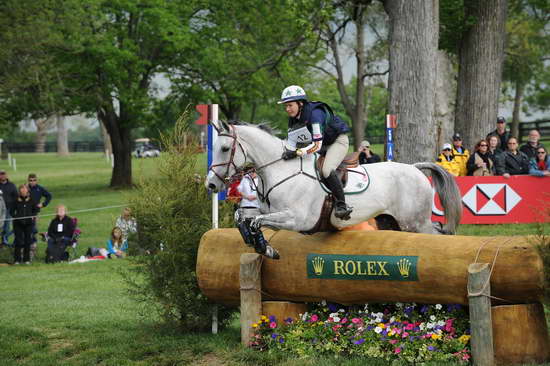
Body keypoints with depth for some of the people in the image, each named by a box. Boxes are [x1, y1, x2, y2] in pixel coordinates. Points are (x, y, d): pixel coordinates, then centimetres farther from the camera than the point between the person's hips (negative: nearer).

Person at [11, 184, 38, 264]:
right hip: (18, 224, -1)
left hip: (28, 223, 1)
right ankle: (17, 259, 5)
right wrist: (15, 216, -7)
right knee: (18, 241, -2)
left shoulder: (31, 200, 3)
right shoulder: (16, 200, 0)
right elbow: (12, 211, 8)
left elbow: (36, 209, 14)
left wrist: (33, 216, -1)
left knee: (28, 241, 5)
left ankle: (27, 259, 14)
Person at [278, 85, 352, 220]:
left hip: (338, 141, -9)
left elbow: (317, 145, -36)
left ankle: (342, 205, -22)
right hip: (322, 145, 9)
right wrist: (286, 152, -23)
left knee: (326, 170, -30)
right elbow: (291, 143, -2)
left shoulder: (315, 114, -32)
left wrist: (298, 152, -45)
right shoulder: (293, 119, -4)